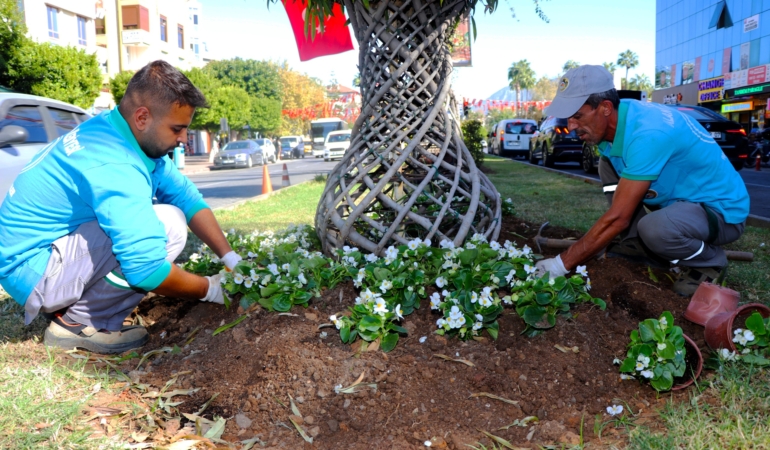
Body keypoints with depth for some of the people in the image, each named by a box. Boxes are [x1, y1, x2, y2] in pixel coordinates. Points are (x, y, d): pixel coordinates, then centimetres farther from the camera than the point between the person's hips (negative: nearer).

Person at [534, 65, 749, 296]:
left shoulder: (648, 133, -33)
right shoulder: (611, 121, -7)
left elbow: (618, 218, -32)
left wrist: (564, 263, -27)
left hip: (721, 207, -8)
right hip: (679, 197, 8)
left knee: (654, 228, -37)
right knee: (608, 164, -1)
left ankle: (710, 262, -3)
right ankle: (637, 246, 5)